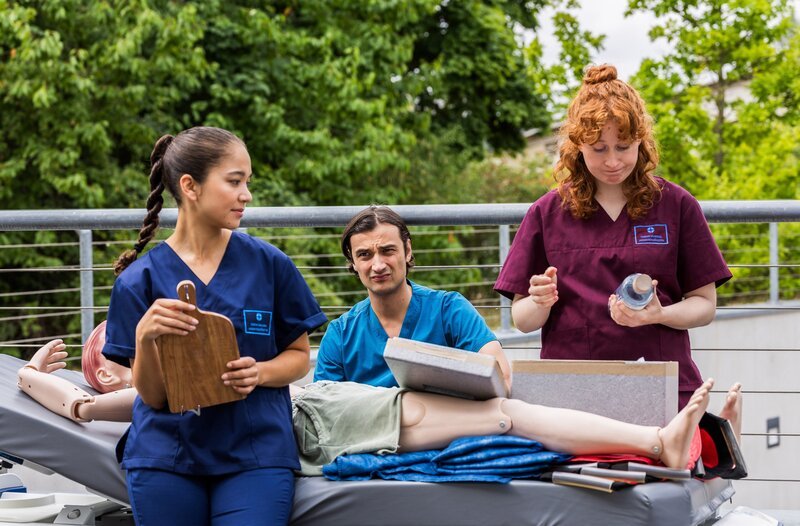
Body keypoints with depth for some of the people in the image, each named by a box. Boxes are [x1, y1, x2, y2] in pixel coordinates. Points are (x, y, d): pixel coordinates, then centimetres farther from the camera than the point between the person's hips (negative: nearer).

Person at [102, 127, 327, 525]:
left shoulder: (270, 264, -2)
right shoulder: (140, 279, -4)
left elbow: (299, 356, 7)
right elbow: (153, 396, -4)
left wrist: (259, 373, -14)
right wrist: (145, 337, -23)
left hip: (255, 454, 0)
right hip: (166, 458, 0)